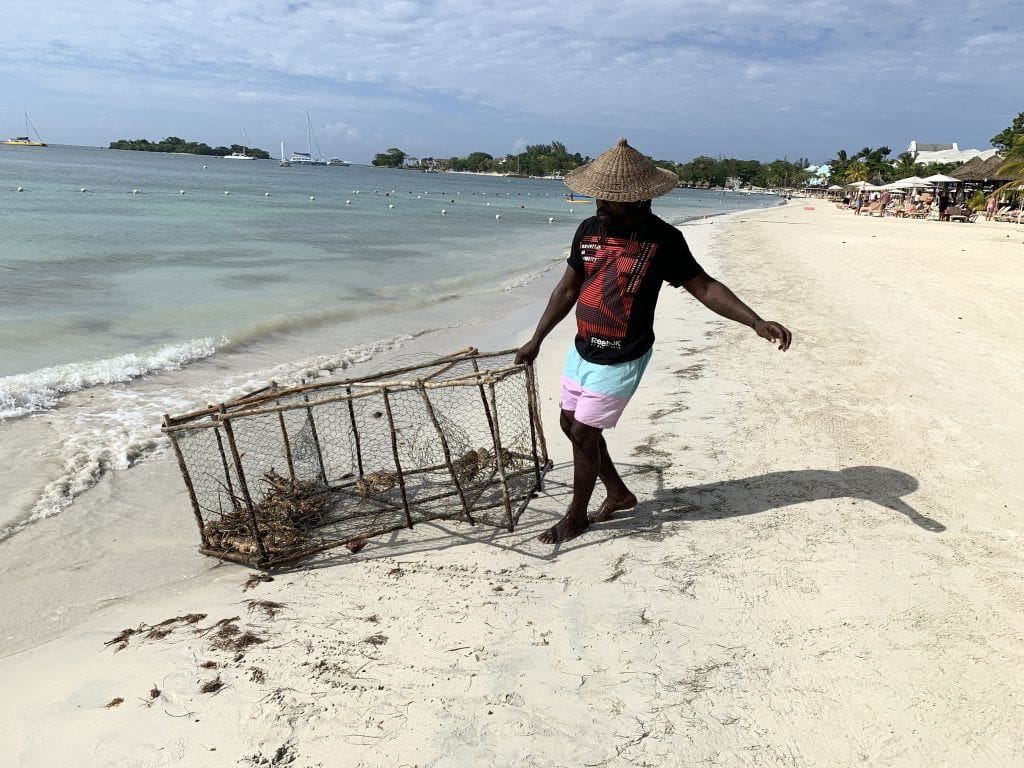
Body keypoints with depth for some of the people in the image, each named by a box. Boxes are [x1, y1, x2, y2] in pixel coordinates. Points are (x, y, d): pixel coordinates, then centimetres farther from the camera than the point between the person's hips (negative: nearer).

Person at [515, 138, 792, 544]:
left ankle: (576, 516, 21)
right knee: (571, 424, 14)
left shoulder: (663, 239, -14)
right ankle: (619, 493, 35)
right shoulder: (589, 230, 0)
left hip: (620, 362, -6)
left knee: (583, 434, -2)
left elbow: (704, 286, -10)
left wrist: (756, 321, -21)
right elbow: (567, 289, 9)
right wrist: (536, 340, 12)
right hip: (581, 351, 6)